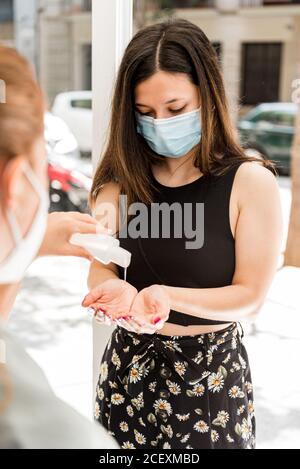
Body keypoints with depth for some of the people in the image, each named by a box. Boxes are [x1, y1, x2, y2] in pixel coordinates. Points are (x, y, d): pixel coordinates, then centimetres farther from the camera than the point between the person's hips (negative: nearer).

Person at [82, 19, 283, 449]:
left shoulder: (251, 181, -14)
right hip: (130, 365, 4)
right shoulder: (123, 178, -2)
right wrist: (120, 294, -25)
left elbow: (250, 299, -13)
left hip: (212, 370, -3)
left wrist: (166, 296, -29)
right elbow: (101, 268, -1)